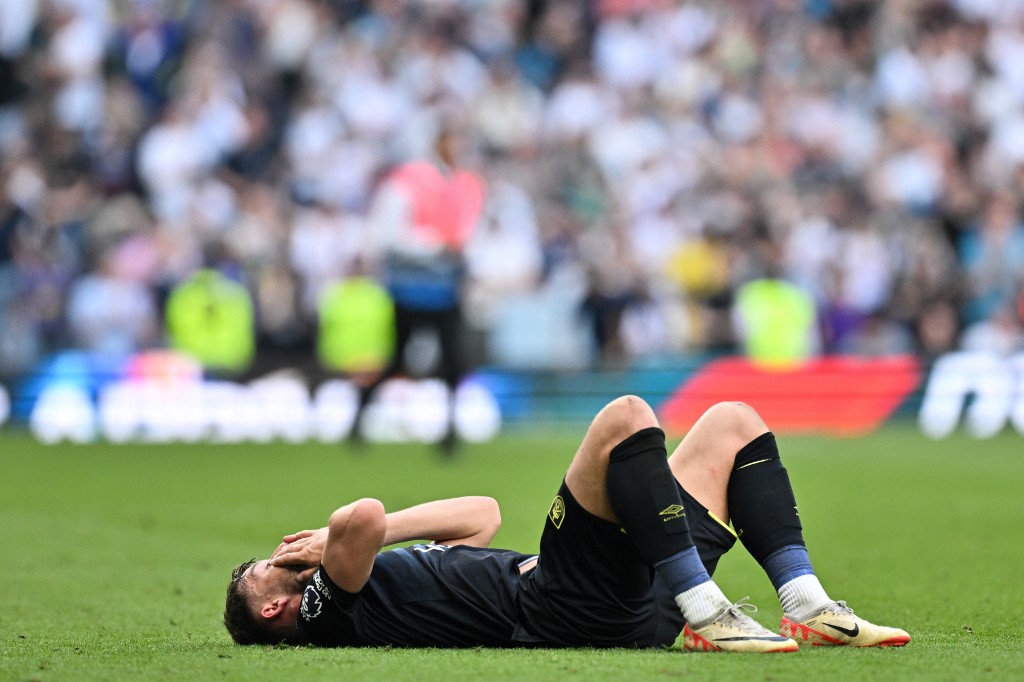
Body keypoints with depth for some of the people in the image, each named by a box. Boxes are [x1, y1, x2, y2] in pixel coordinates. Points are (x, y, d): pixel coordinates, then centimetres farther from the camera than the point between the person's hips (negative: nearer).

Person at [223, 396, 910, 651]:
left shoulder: (388, 578, 30)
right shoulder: (333, 604, 1)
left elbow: (484, 513, 32)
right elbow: (363, 518, -21)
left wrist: (367, 530, 24)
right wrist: (340, 539, 3)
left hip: (635, 597, 10)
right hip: (566, 610, -10)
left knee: (732, 423, 14)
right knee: (624, 417, -25)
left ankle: (810, 610, -3)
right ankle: (707, 619, -28)